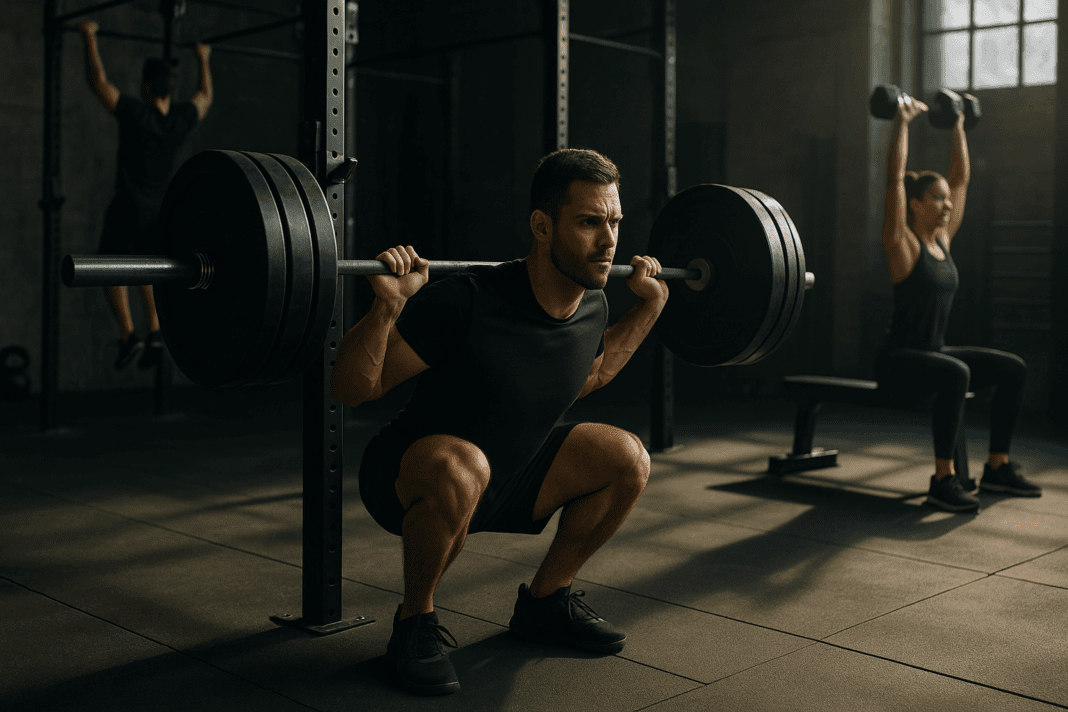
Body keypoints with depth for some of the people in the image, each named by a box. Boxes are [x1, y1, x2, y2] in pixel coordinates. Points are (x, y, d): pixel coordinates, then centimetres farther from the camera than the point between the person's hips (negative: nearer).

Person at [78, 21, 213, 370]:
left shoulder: (135, 113, -17)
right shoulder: (183, 118, -3)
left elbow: (97, 79, -11)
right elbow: (205, 97, 20)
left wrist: (90, 37, 0)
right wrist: (203, 59, 33)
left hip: (129, 207, -5)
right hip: (160, 209, 5)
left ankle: (128, 335, -7)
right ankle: (155, 332, 6)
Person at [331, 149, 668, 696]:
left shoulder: (591, 307, -8)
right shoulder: (470, 301, -31)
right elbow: (351, 388, -26)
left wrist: (648, 306, 10)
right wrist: (387, 306, -43)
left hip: (510, 471, 7)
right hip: (410, 478, -6)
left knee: (627, 460, -8)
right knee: (461, 467, -39)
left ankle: (544, 601, 13)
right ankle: (414, 623, -11)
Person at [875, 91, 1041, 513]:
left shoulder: (943, 239, 11)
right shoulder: (902, 243, -9)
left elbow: (961, 178, 17)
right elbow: (895, 178, -17)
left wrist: (958, 127, 20)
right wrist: (903, 122, -13)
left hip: (934, 352, 8)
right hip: (897, 359, -8)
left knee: (1013, 369, -5)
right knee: (955, 374, -36)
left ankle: (997, 468, 4)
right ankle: (943, 479, -29)